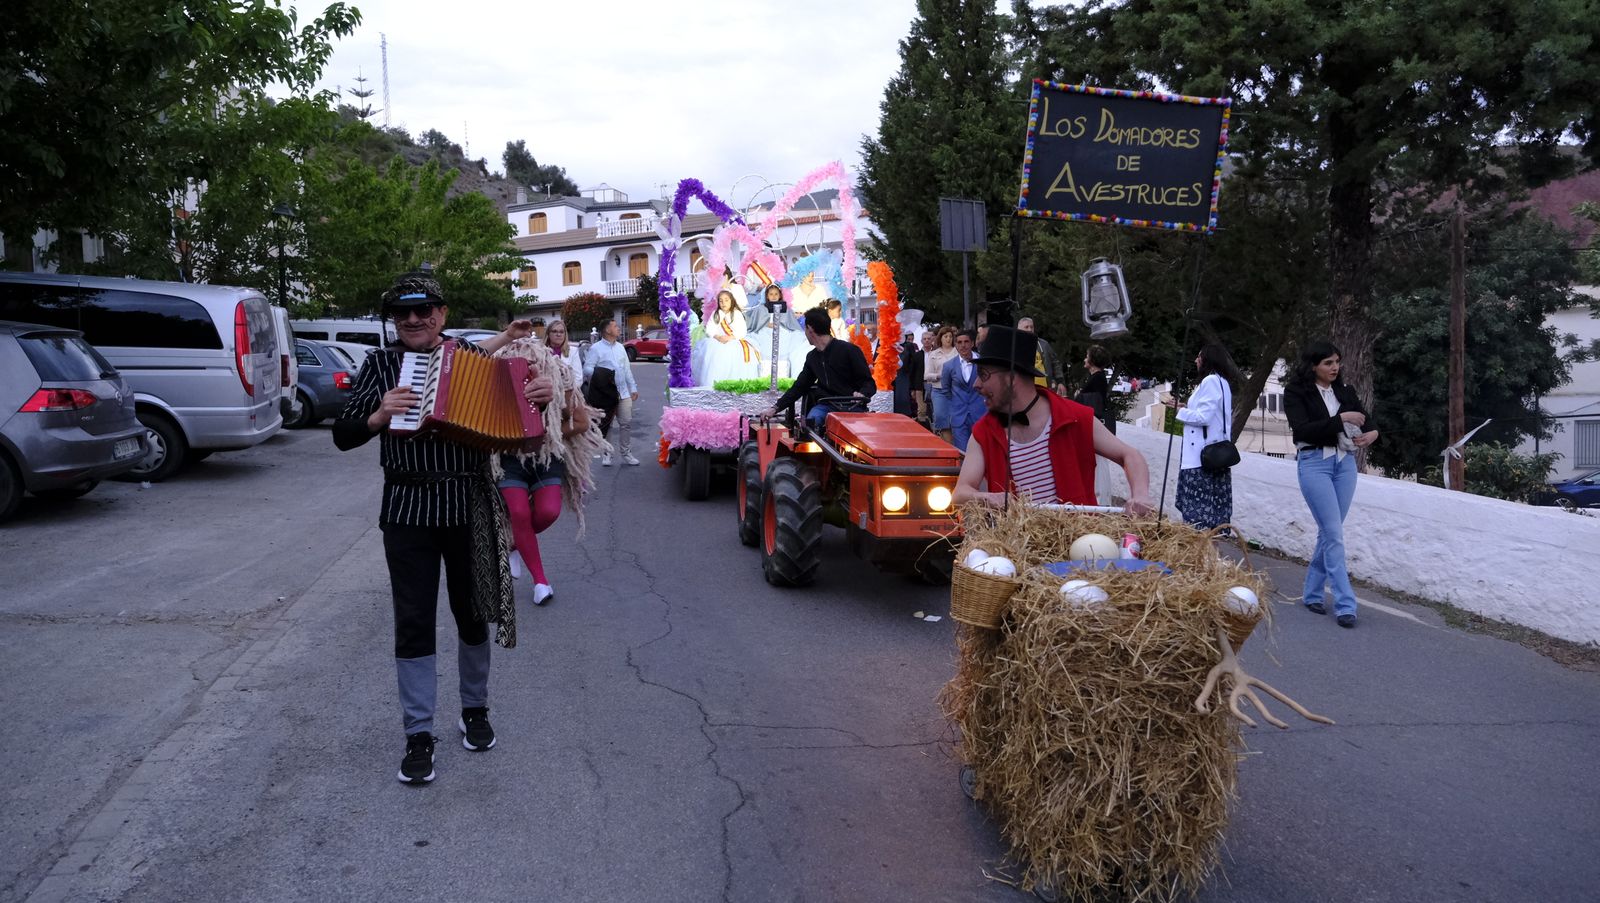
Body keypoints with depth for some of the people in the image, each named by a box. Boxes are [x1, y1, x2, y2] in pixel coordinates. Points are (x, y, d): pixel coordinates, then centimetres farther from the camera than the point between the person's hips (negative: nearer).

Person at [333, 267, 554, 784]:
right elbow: (343, 436, 1)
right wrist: (379, 416, -19)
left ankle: (475, 710, 32)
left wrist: (539, 397, -12)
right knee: (413, 621, 1)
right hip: (407, 512, -1)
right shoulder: (381, 364, 3)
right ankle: (419, 735, 11)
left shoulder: (473, 358, 4)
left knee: (472, 614, 13)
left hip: (470, 507, 1)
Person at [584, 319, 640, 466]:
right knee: (606, 425, 3)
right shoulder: (596, 348, -5)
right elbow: (587, 369, -12)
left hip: (624, 392, 5)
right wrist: (602, 376, -26)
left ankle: (626, 453, 15)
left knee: (627, 423, 5)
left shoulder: (620, 347, 15)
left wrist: (633, 388, 14)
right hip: (606, 393, -5)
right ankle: (605, 454, 15)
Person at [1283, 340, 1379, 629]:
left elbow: (1365, 419, 11)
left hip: (1345, 463, 5)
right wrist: (1340, 419, -20)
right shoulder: (1296, 393, -4)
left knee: (1328, 532, 9)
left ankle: (1312, 592, 23)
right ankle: (1344, 605, -6)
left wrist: (1372, 432, -11)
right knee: (1334, 534, -9)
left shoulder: (1345, 392, 11)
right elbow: (1302, 429, -15)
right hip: (1315, 463, -5)